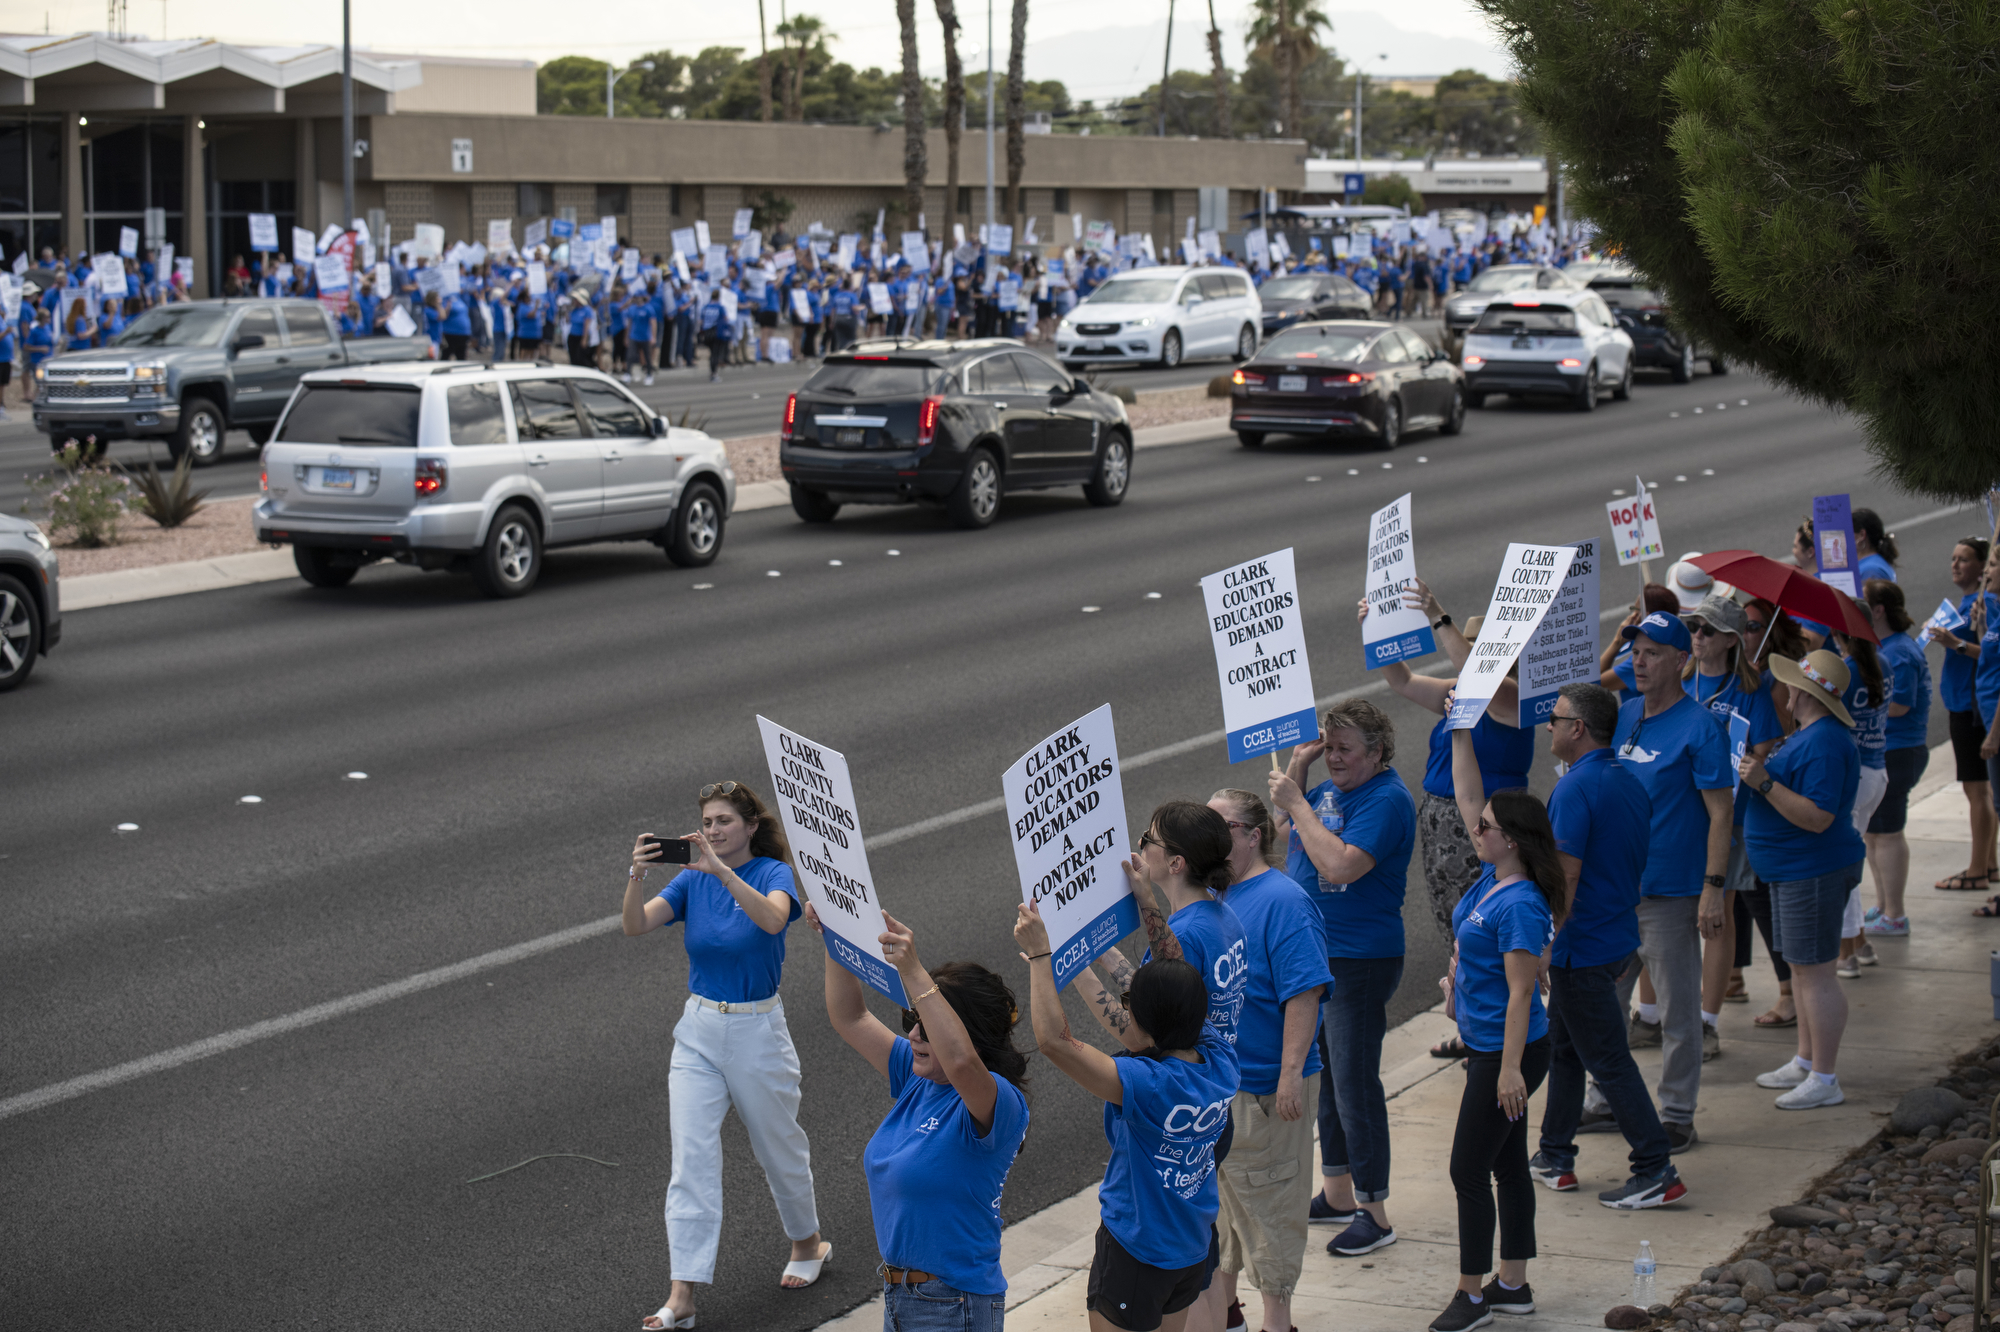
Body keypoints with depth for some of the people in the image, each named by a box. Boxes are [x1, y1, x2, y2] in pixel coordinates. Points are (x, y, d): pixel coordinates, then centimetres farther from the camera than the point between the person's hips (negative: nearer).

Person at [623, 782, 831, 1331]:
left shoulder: (773, 873, -10)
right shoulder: (691, 880, 1)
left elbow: (772, 919, -33)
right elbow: (636, 925, -13)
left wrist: (722, 871, -43)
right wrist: (637, 876, -32)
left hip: (757, 1029, -3)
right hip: (699, 1031, 3)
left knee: (779, 1146, 14)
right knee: (691, 1157, -6)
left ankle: (807, 1243, 42)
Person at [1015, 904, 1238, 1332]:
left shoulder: (1148, 1085, -32)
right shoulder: (1220, 1061, -12)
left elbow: (1054, 1040, -35)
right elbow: (1183, 995, 6)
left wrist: (1040, 954, -28)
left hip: (1137, 1254, -7)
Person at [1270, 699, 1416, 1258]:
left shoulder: (1386, 801, -19)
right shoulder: (1331, 788, 8)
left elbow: (1339, 865, -29)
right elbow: (1285, 838, 17)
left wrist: (1296, 803, -23)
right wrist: (1297, 771, 5)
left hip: (1359, 963, -9)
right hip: (1314, 955, 9)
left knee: (1355, 1082, -5)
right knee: (1325, 1074, 18)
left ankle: (1374, 1213, 4)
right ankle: (1336, 1192, 32)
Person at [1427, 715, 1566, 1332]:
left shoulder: (1520, 906, -22)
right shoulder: (1491, 878, 3)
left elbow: (1521, 992, -23)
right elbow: (1467, 799, 13)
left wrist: (1510, 1068, -23)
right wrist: (1461, 732, 10)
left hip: (1509, 1050, -9)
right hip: (1485, 1045, 9)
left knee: (1469, 1169, -3)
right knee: (1507, 1164, 15)